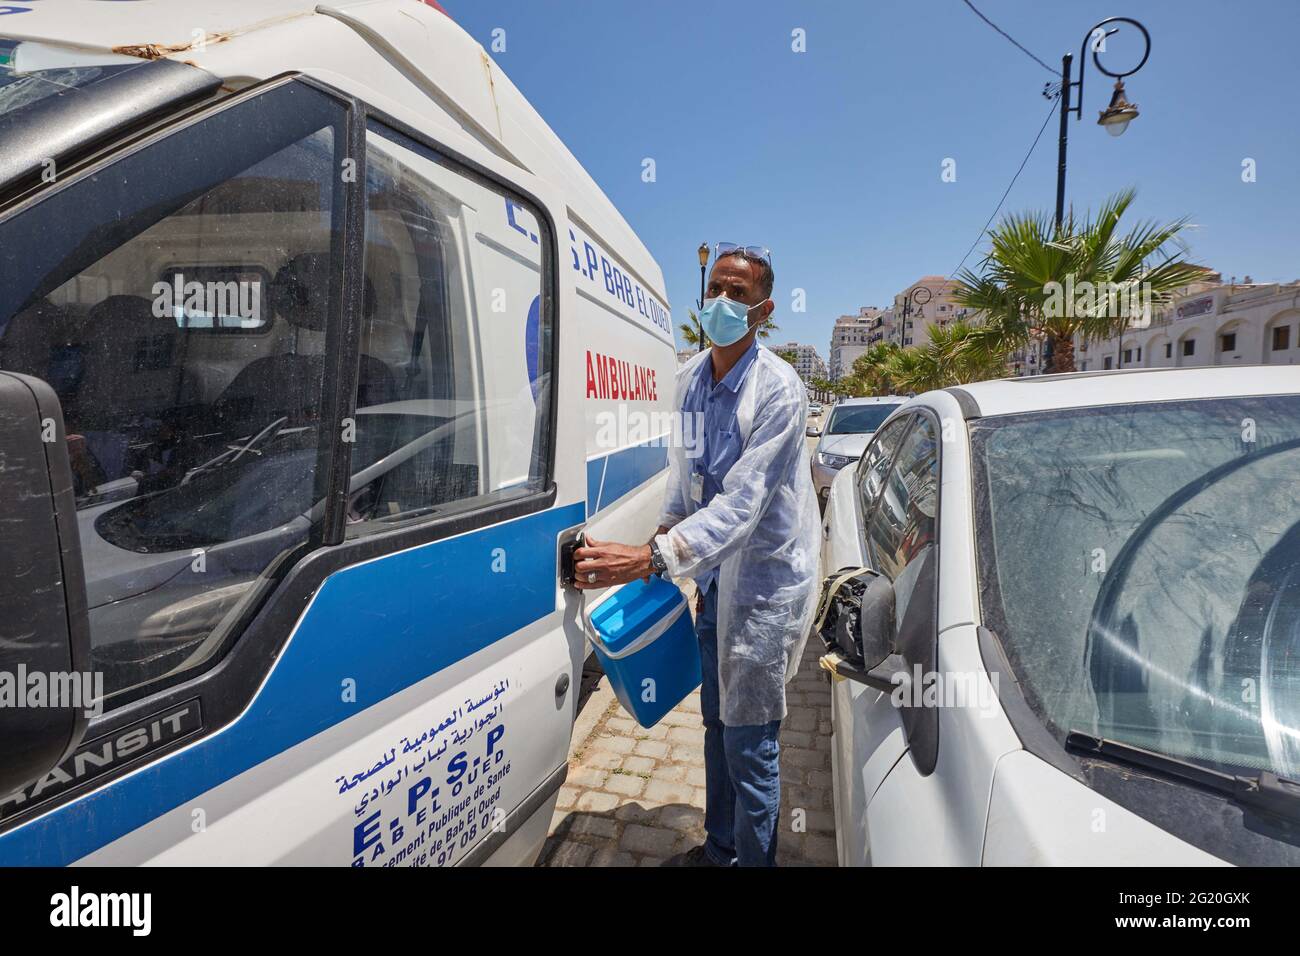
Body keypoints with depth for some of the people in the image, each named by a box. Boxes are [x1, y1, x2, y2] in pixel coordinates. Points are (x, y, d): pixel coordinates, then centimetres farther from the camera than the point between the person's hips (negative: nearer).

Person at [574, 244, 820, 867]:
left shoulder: (778, 390, -20)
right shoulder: (689, 377, 2)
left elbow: (742, 504, -29)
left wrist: (651, 558, -37)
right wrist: (664, 530, 8)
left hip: (764, 577, -7)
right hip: (714, 575, 7)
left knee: (748, 745, 3)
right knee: (716, 723, 21)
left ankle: (752, 859, 28)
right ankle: (718, 848, 43)